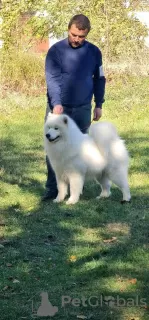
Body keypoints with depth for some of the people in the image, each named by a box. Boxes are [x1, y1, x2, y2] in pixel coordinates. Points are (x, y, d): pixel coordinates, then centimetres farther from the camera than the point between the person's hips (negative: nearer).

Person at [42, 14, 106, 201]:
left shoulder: (94, 52, 3)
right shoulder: (56, 51, -8)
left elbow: (99, 79, 12)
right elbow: (52, 78, -15)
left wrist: (99, 104, 8)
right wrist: (56, 104, -28)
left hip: (82, 109, 2)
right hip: (58, 107, -2)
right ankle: (52, 188, 3)